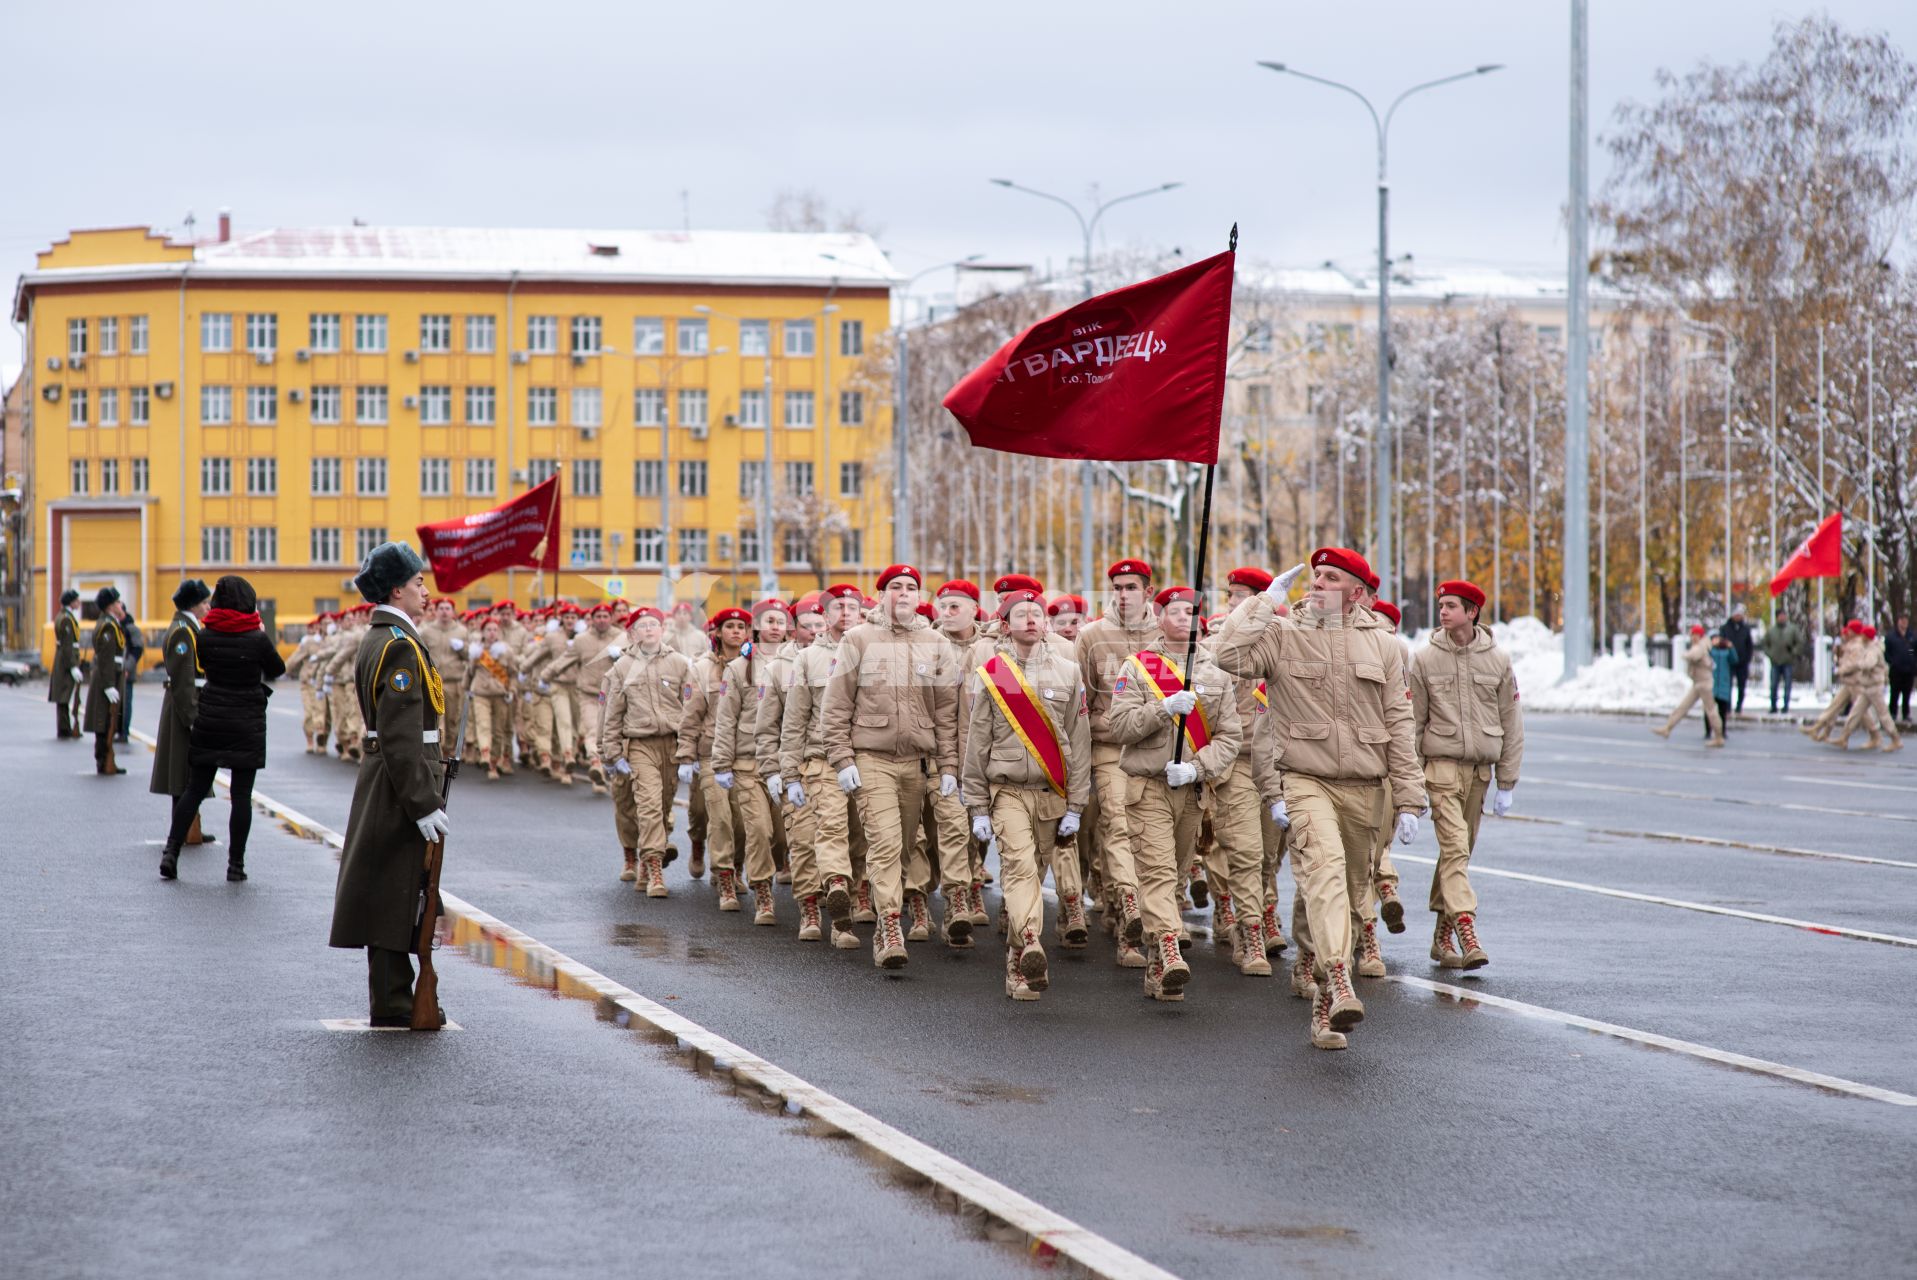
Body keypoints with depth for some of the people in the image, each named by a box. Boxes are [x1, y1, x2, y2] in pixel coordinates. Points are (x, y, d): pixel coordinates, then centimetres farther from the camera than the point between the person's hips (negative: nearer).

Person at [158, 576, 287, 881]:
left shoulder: (205, 636, -3)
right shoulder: (257, 639, -10)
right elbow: (278, 670, 5)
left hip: (209, 721, 3)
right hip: (247, 724, -3)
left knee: (194, 789, 9)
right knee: (241, 794, 2)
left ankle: (171, 852, 0)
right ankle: (236, 863, 2)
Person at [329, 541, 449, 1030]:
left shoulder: (375, 639, 15)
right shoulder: (400, 646, -18)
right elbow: (401, 737, -23)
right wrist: (423, 803, -22)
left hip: (379, 781, 10)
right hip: (400, 785, -10)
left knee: (392, 896, 14)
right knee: (397, 893, -5)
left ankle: (391, 998, 20)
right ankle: (392, 1004, 0)